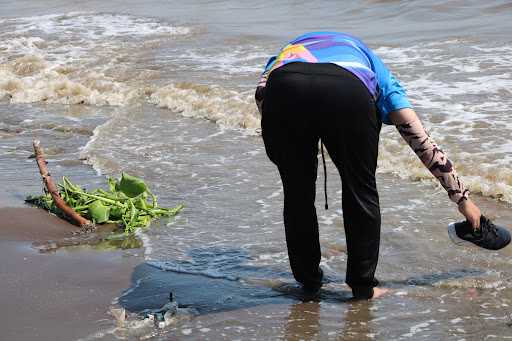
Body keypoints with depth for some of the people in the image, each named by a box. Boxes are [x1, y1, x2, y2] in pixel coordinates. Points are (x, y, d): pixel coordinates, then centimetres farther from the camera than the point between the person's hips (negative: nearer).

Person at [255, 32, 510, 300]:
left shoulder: (288, 51, 45)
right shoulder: (375, 70, 40)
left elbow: (261, 95, 20)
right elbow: (422, 141, 36)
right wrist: (462, 198, 40)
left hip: (283, 88, 1)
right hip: (347, 93, -1)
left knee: (297, 192, 22)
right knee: (360, 191, 21)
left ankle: (308, 278, 34)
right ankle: (363, 285, 27)